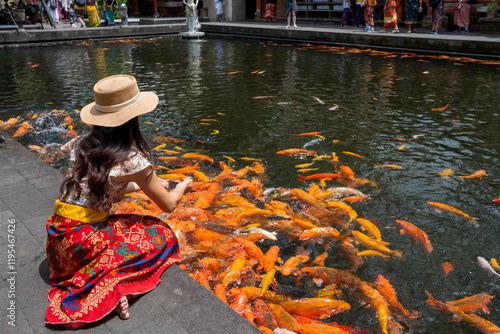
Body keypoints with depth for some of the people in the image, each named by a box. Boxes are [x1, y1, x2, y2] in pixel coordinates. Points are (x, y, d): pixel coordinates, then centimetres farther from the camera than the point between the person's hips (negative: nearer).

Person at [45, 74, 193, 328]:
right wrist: (184, 186, 17)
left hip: (58, 238, 7)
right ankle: (113, 285, -7)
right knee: (162, 235, 9)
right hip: (85, 239, -6)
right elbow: (169, 205, -4)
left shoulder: (81, 145, 2)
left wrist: (142, 185, 28)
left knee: (125, 229, 30)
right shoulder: (132, 161, -16)